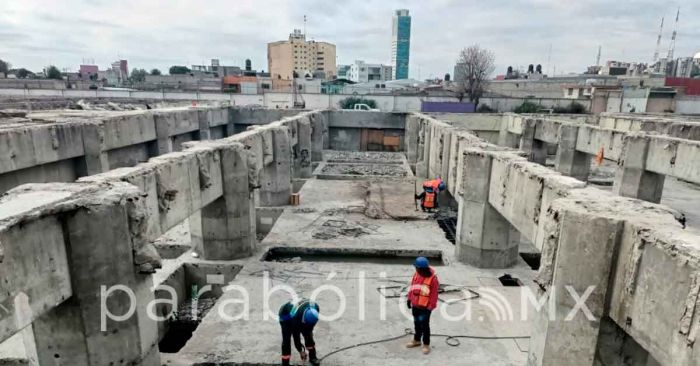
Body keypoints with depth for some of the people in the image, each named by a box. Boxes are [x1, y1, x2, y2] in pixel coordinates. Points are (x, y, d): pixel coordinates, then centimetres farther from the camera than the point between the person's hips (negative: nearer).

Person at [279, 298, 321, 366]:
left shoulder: (314, 307, -31)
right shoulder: (296, 316, -43)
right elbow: (296, 336, -28)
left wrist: (310, 329, -2)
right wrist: (300, 351, -19)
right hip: (286, 315, -5)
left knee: (308, 334, 2)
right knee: (286, 340, -13)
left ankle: (312, 356, 18)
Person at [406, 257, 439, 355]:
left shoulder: (433, 278, -19)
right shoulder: (416, 274, -2)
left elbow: (434, 294, -15)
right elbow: (412, 287, 8)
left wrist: (430, 307, -13)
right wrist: (409, 299, 10)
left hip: (425, 307, -6)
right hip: (415, 305, 6)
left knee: (424, 325, 4)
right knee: (417, 323, 20)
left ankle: (426, 344, 20)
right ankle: (417, 340, 37)